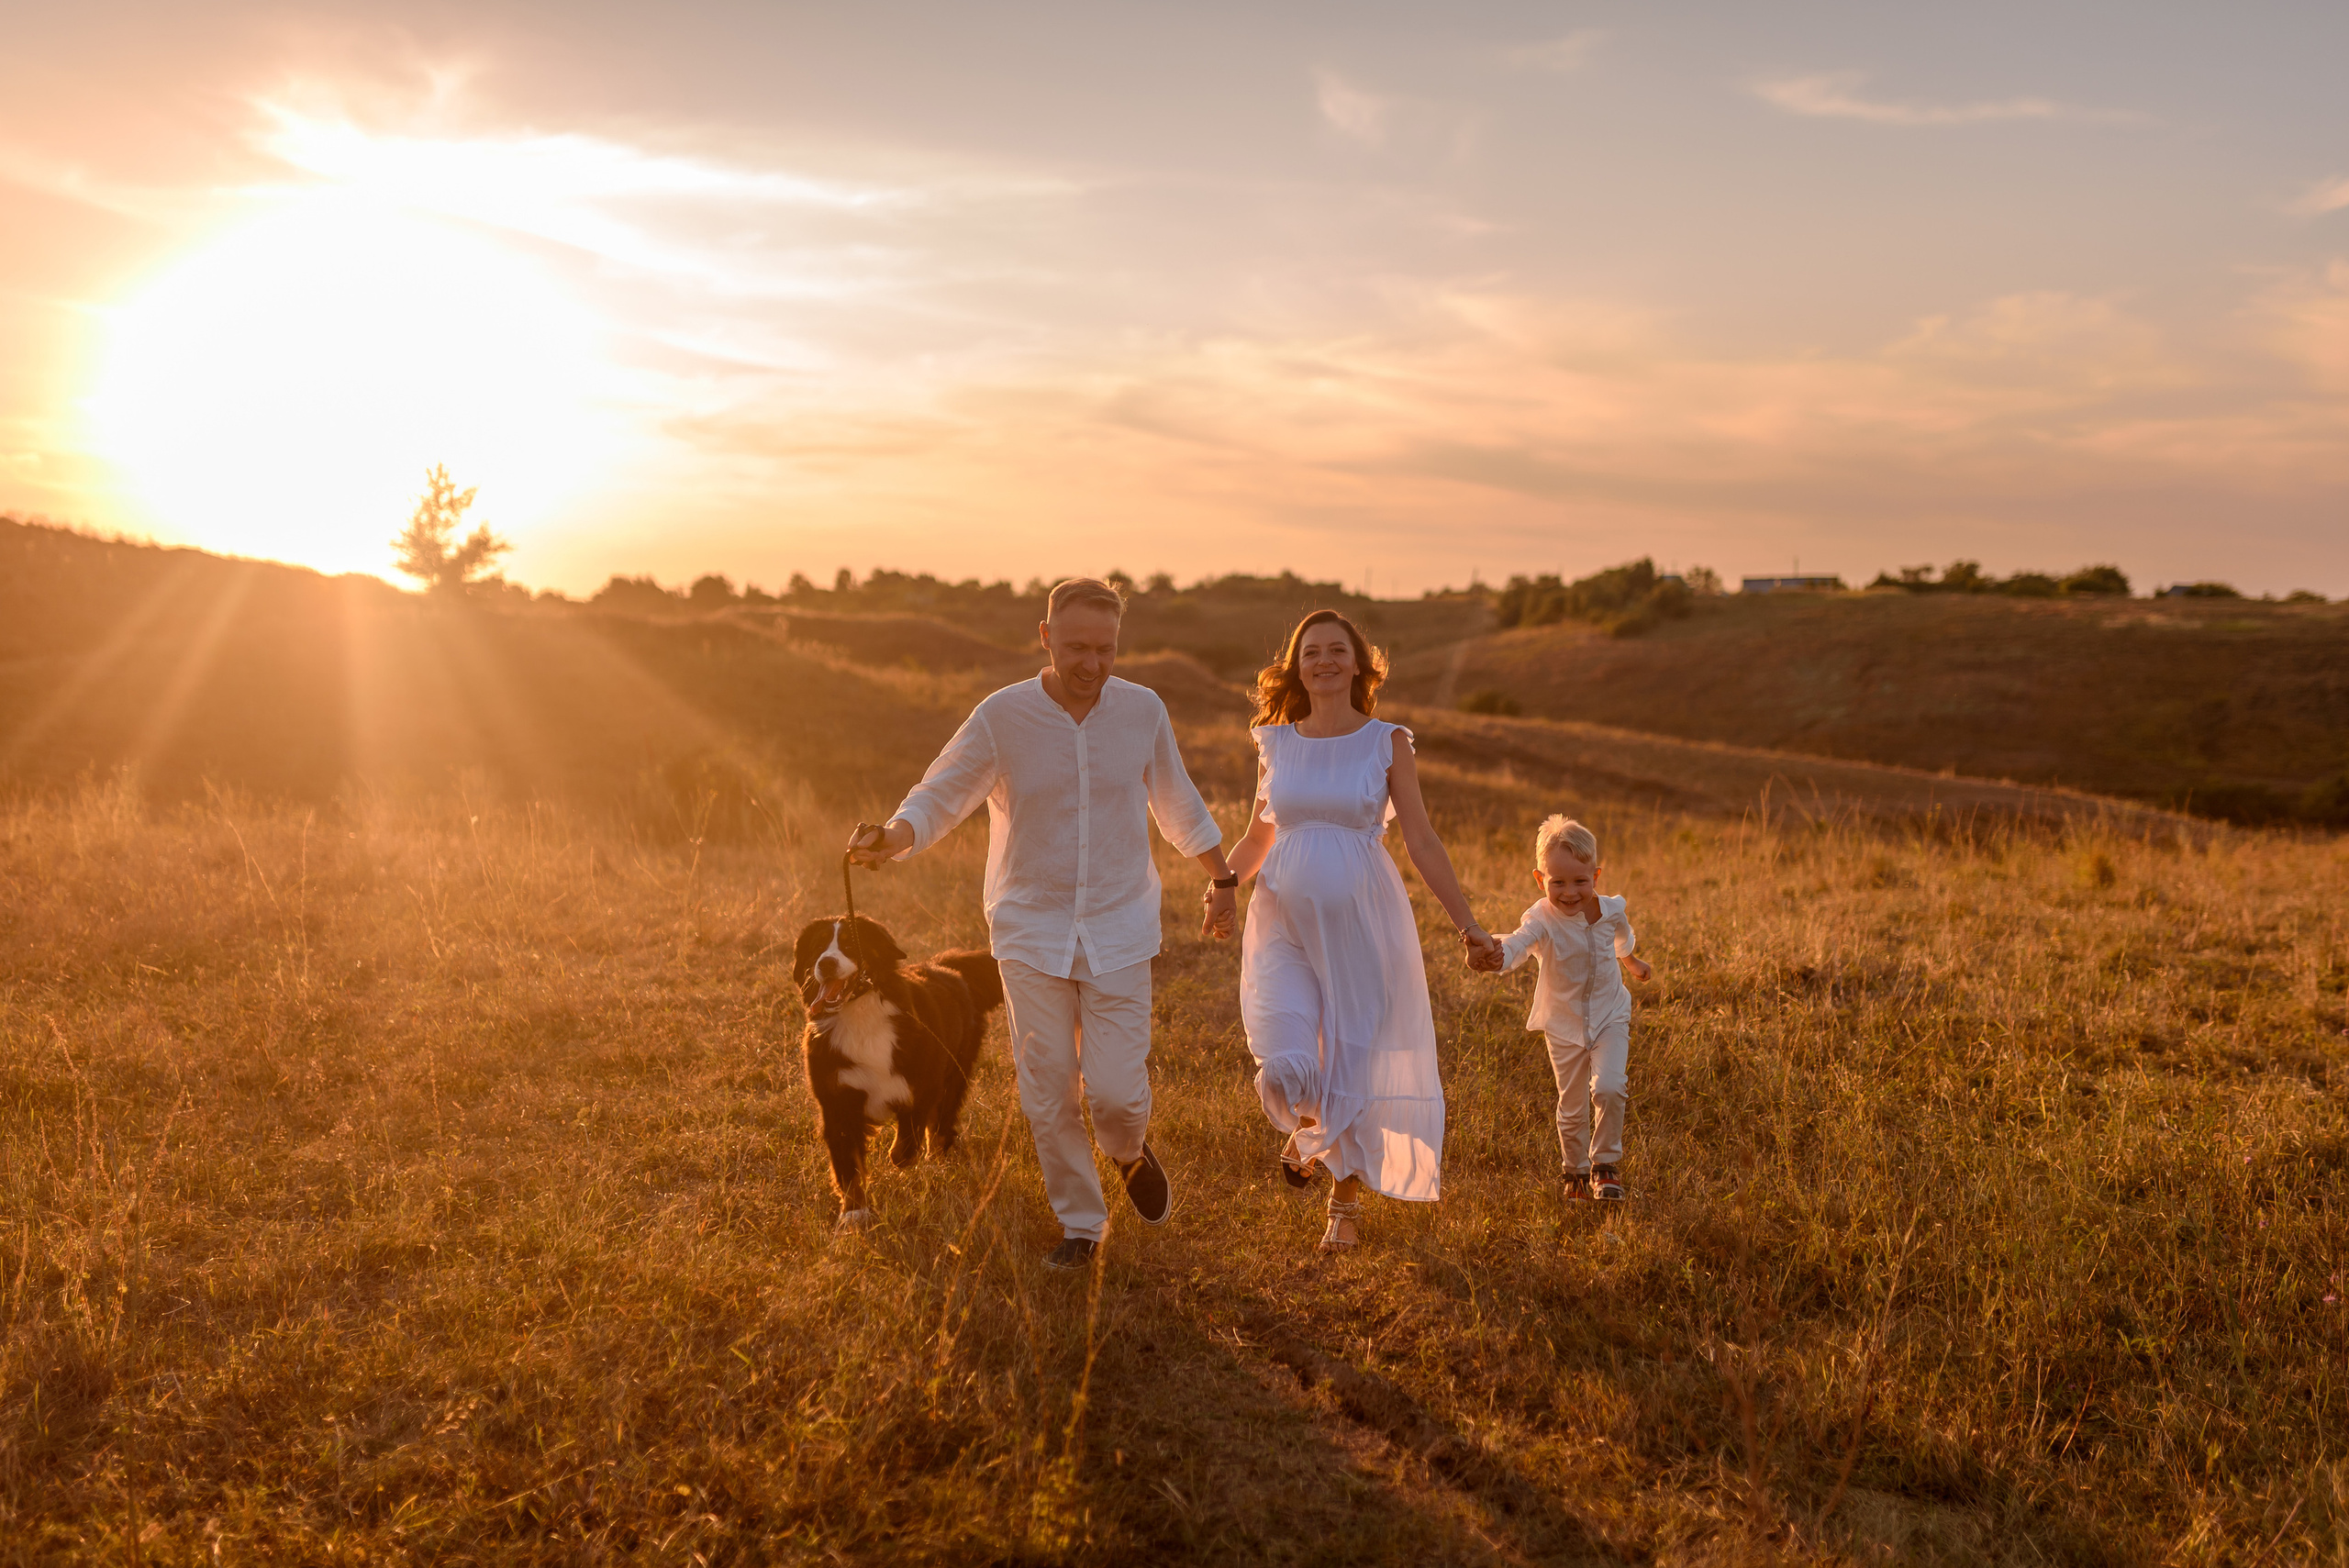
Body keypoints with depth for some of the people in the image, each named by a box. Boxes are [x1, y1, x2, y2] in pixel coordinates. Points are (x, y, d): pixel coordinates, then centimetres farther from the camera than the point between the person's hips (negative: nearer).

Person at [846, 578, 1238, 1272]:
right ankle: (1080, 1224, 24)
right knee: (1048, 1094, 3)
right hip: (1032, 931, 0)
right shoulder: (1001, 717, -12)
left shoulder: (1142, 710, -5)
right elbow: (937, 799, -10)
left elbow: (1177, 803, 11)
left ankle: (1131, 1151, 30)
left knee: (1114, 1091, -6)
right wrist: (888, 840, -31)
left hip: (1119, 932, 0)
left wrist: (1222, 882, 19)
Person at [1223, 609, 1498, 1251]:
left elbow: (1421, 840, -2)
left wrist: (1467, 923, -7)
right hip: (1285, 922, 1)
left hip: (1360, 923, -1)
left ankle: (1346, 1204, 29)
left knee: (1352, 1067, 4)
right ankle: (1306, 1125, 24)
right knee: (1284, 1066, -15)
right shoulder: (1275, 743, 5)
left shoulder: (1387, 742, -1)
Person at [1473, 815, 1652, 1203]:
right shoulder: (1542, 918, -24)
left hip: (1610, 1017, 1)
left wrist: (1631, 960, 37)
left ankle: (1605, 1163, 2)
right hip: (1564, 1025, -1)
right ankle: (1576, 1171, 33)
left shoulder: (1610, 910, -11)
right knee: (1572, 1107, 8)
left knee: (1608, 1088, -19)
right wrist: (1497, 956, -70)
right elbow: (1519, 942, -46)